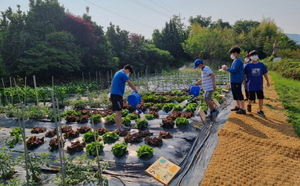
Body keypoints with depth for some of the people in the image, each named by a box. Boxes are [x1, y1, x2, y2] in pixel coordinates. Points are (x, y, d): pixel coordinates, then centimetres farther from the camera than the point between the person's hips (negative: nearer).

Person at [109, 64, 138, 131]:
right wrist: (136, 90, 3)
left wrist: (111, 96, 23)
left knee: (119, 111, 15)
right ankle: (119, 128, 1)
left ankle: (120, 125, 23)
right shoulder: (122, 74, -12)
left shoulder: (118, 73, 19)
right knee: (118, 111, -5)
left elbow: (112, 84, 21)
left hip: (114, 94, 10)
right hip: (117, 95, -10)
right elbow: (130, 83, -9)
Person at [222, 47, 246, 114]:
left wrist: (227, 68, -9)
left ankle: (243, 109, -2)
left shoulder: (238, 60, -15)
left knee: (239, 95, -7)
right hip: (234, 81, 10)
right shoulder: (236, 60, 17)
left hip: (237, 81, -10)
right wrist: (227, 69, 7)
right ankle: (238, 107, 28)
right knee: (235, 95, 17)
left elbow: (234, 70, -21)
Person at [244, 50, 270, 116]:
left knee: (261, 98, 2)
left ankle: (260, 111, 15)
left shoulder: (261, 65, 3)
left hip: (259, 85, 3)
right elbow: (245, 75, 3)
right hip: (251, 85, -2)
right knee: (251, 98, 0)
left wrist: (267, 82, 17)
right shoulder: (248, 66, -3)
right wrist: (244, 83, 4)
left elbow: (265, 74, 12)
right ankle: (249, 105, 33)